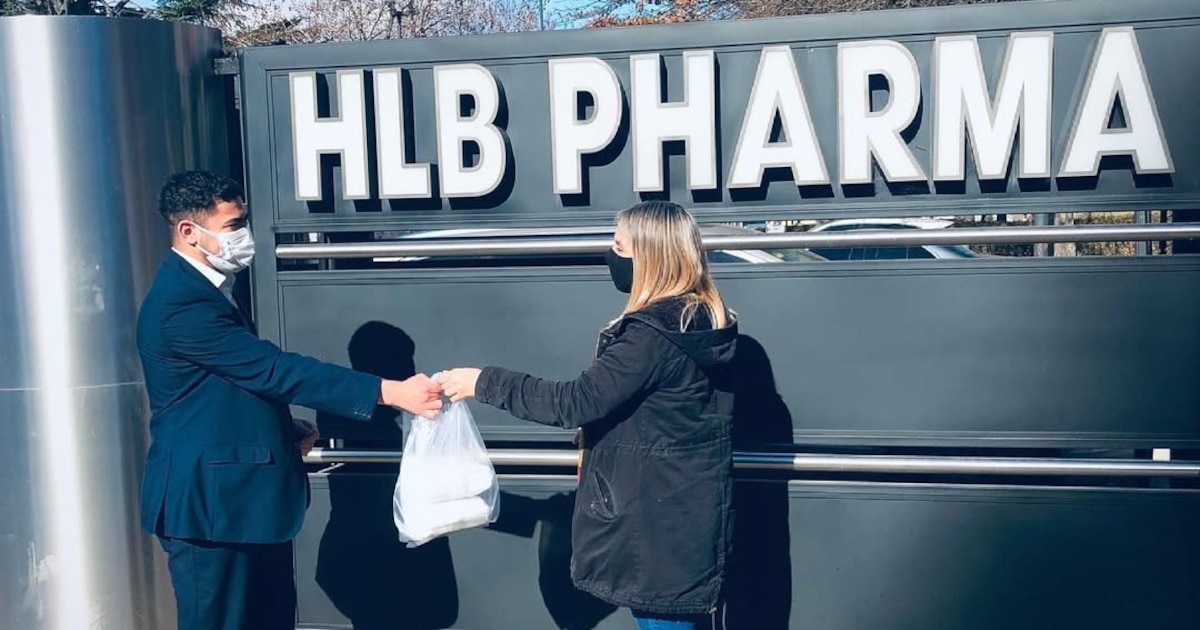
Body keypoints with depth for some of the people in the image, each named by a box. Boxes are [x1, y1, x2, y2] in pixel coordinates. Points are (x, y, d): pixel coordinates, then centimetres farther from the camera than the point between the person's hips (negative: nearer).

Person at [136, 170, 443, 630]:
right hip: (210, 500, -10)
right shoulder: (181, 301, -21)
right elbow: (272, 368, -26)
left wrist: (285, 431, 6)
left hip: (248, 494, 10)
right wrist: (389, 391, -29)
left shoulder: (208, 288, 12)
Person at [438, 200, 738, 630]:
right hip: (691, 510, 9)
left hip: (662, 517, -9)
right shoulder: (705, 320, 6)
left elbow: (577, 401, -24)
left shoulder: (654, 333, -22)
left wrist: (484, 383, -18)